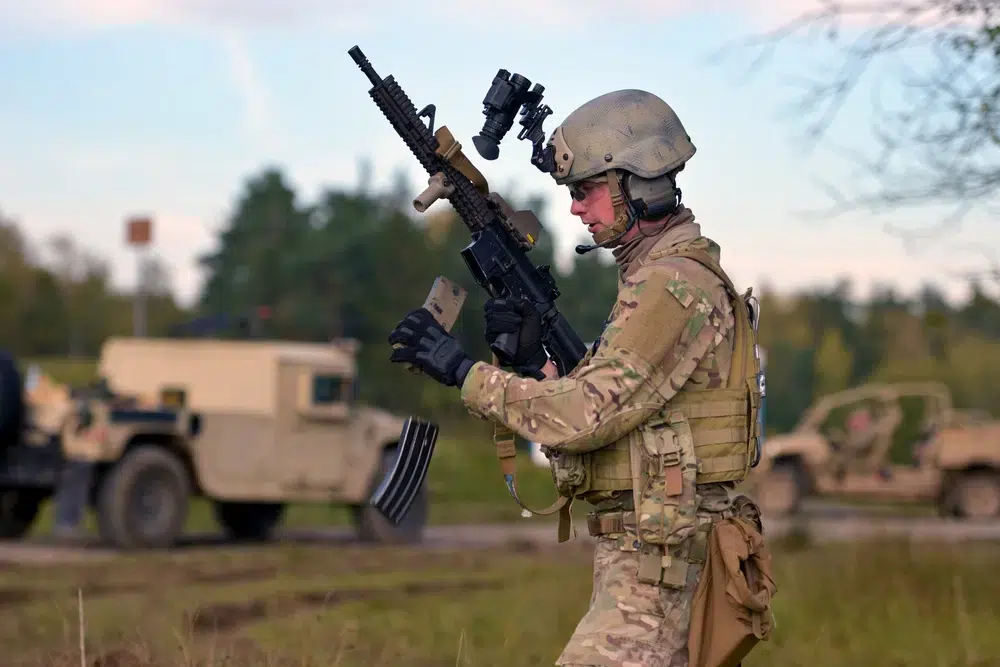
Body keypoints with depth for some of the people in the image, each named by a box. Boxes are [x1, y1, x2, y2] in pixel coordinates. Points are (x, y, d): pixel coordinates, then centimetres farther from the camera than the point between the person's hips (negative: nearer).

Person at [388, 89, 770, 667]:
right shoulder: (655, 277, 16)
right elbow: (603, 414, 16)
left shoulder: (676, 285, -16)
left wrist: (464, 370, -15)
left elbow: (585, 415, -22)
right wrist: (533, 357, 1)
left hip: (658, 565, -10)